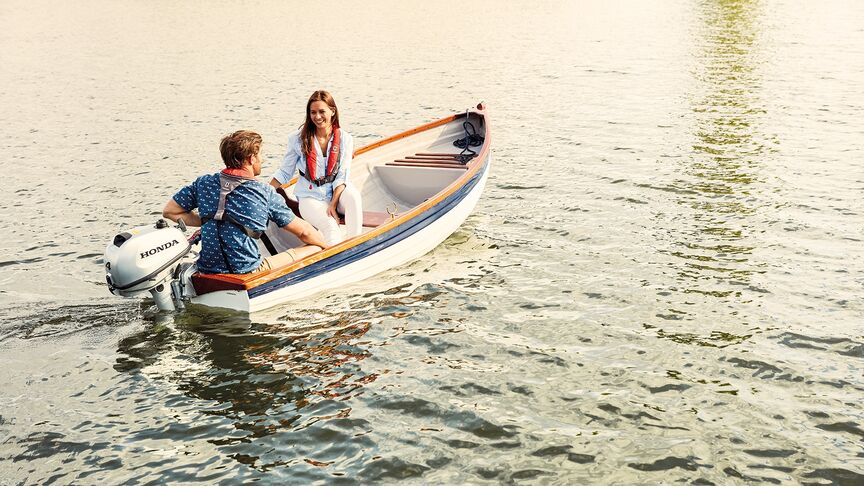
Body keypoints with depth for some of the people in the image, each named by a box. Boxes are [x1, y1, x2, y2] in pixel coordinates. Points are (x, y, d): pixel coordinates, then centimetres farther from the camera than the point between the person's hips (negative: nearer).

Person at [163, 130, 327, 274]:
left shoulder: (204, 184, 0)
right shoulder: (266, 194, -9)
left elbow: (169, 211, 8)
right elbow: (303, 232, 0)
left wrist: (205, 222, 12)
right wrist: (327, 246, 19)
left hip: (207, 271, 5)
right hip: (248, 272, -5)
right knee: (315, 248, 4)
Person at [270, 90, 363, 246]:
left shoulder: (344, 139, 0)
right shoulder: (298, 139, -2)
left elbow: (342, 176, -3)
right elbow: (285, 173, 5)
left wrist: (333, 204, -16)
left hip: (336, 192, 1)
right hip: (310, 197, -1)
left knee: (353, 195, -36)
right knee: (330, 226, -32)